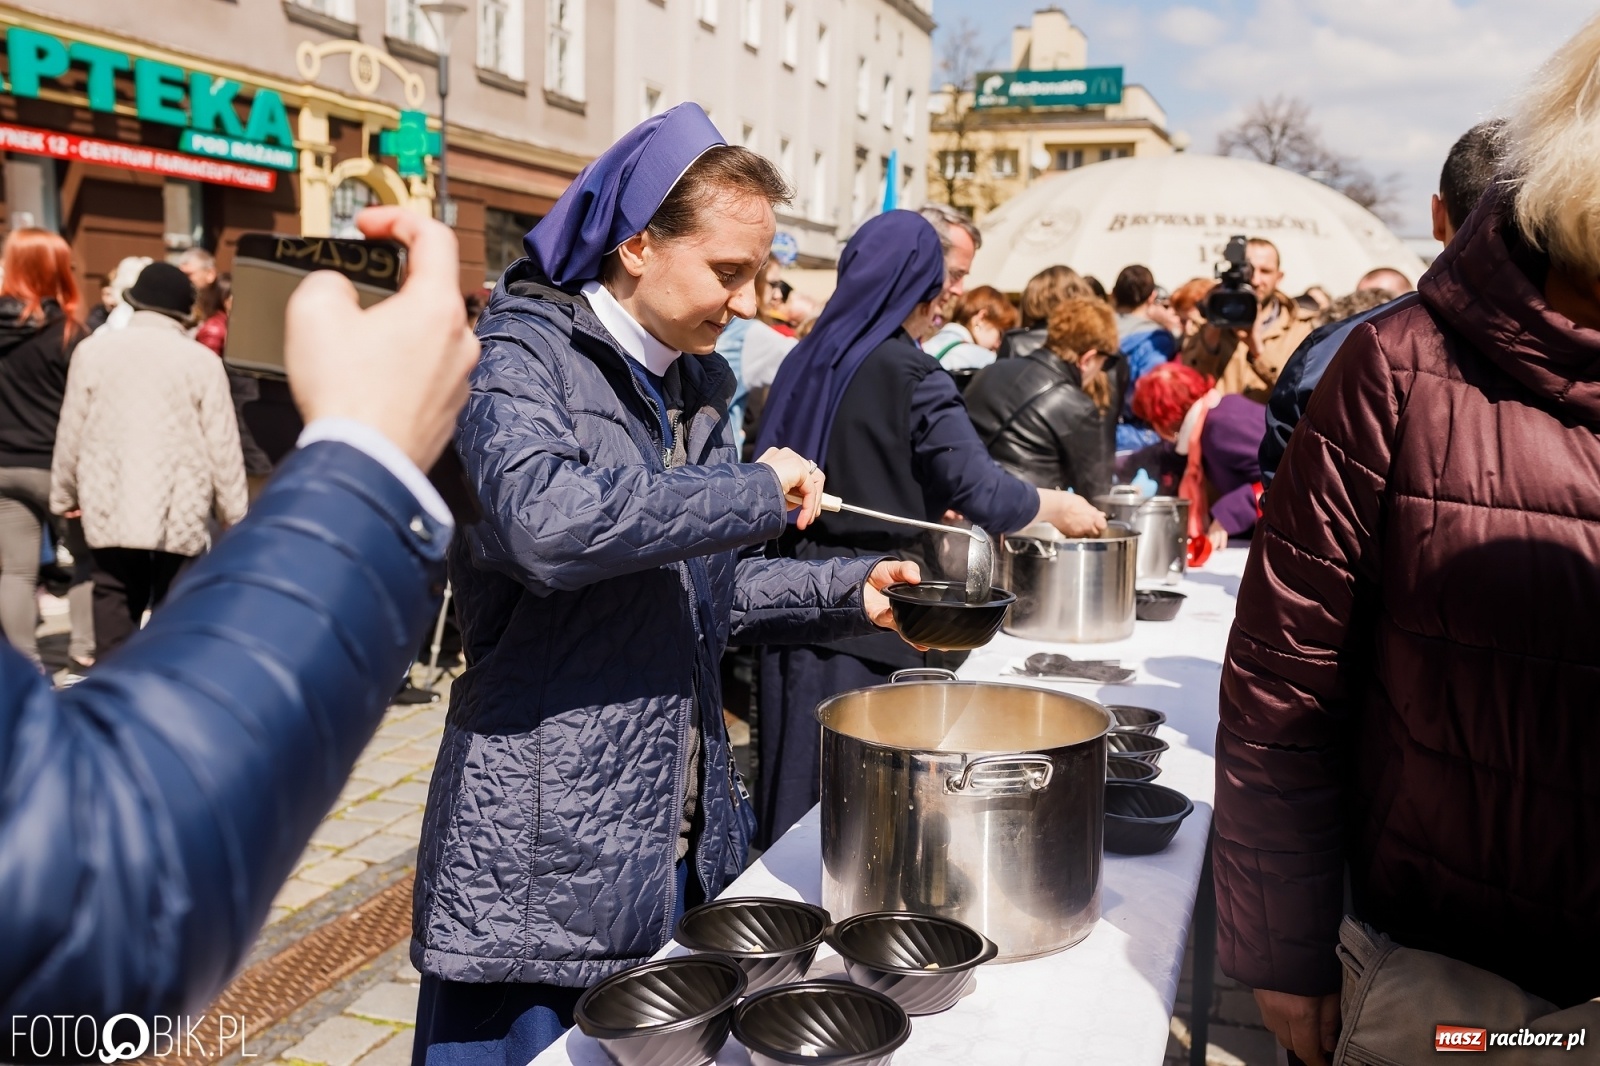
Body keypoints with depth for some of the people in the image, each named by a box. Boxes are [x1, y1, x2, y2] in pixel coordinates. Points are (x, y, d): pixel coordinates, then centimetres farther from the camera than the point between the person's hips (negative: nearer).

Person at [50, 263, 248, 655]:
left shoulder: (93, 350, 1)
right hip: (180, 514, -2)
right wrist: (234, 516, 5)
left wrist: (63, 494, 20)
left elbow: (71, 433, 6)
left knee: (115, 606, 11)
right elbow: (222, 447, -5)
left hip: (110, 511, 2)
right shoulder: (202, 360, -5)